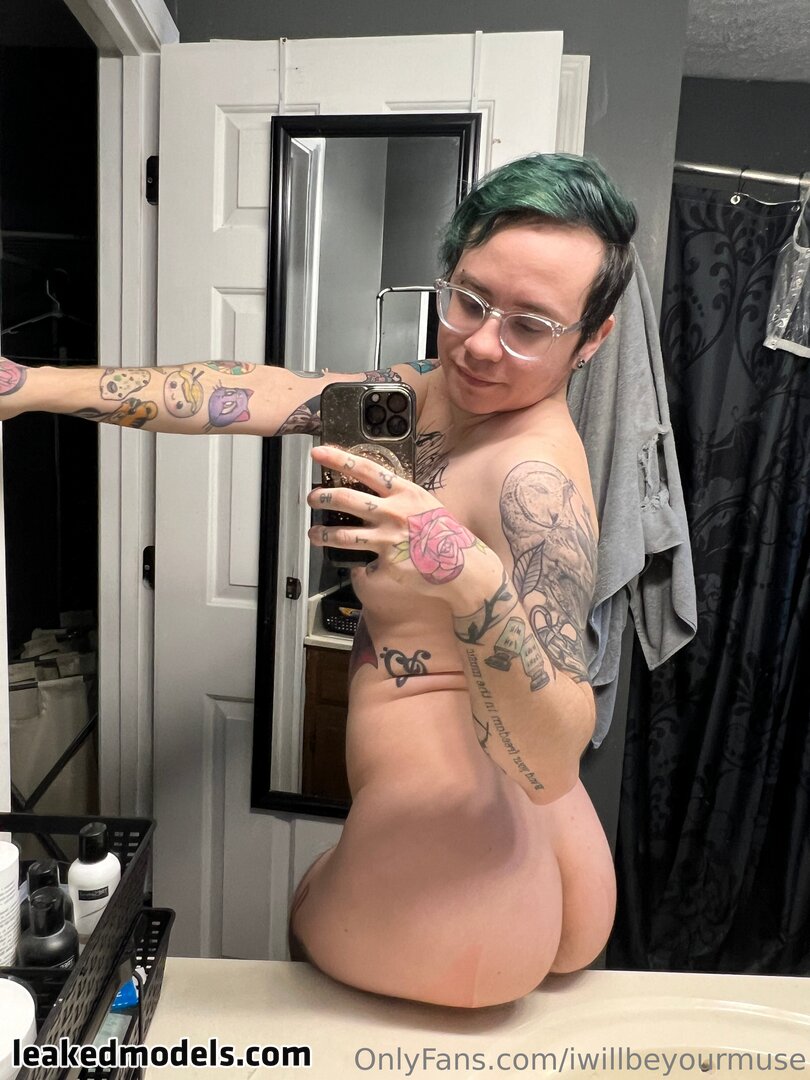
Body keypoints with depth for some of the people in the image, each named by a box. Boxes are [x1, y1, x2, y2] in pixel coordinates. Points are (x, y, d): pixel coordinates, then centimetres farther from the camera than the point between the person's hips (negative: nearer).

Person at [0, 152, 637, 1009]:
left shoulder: (536, 477, -26)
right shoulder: (435, 392, -1)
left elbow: (548, 765, -30)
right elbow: (261, 394, -6)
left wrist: (472, 577, -45)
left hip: (461, 895, -7)